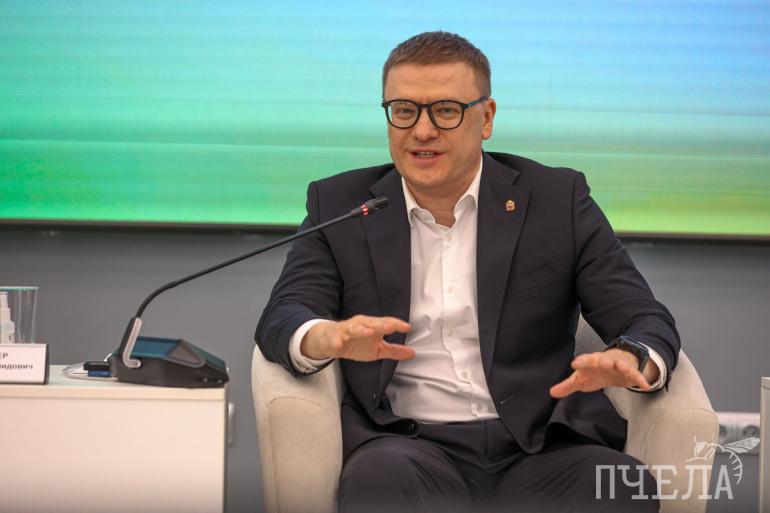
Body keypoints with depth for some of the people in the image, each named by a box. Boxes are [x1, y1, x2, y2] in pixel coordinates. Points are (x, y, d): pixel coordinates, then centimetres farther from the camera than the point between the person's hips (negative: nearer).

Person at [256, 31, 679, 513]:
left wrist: (630, 360, -21)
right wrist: (329, 337, -25)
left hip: (540, 449, 1)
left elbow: (646, 320, 5)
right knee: (380, 474, -35)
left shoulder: (556, 198, 10)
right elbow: (281, 319, 0)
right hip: (410, 445, 0)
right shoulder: (340, 204, 12)